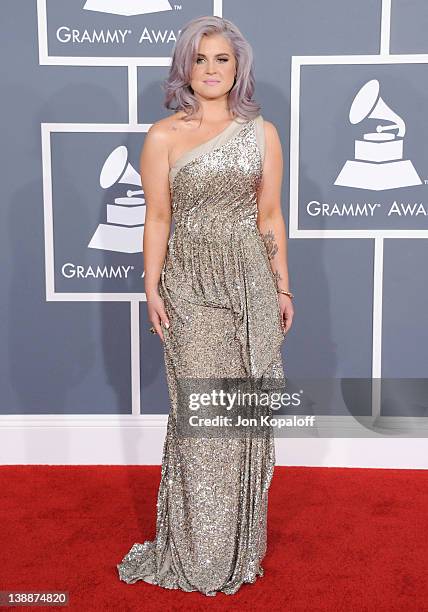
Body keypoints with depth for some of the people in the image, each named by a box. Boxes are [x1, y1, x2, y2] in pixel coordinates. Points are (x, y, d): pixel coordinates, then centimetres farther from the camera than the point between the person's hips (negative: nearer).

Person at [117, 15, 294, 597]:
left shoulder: (262, 133, 7)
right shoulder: (163, 136, 2)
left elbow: (270, 215, 8)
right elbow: (157, 219, 0)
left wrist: (282, 286, 6)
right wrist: (152, 289, -5)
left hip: (250, 281, 2)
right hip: (191, 283, -1)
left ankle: (241, 540, 27)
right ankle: (201, 548, 22)